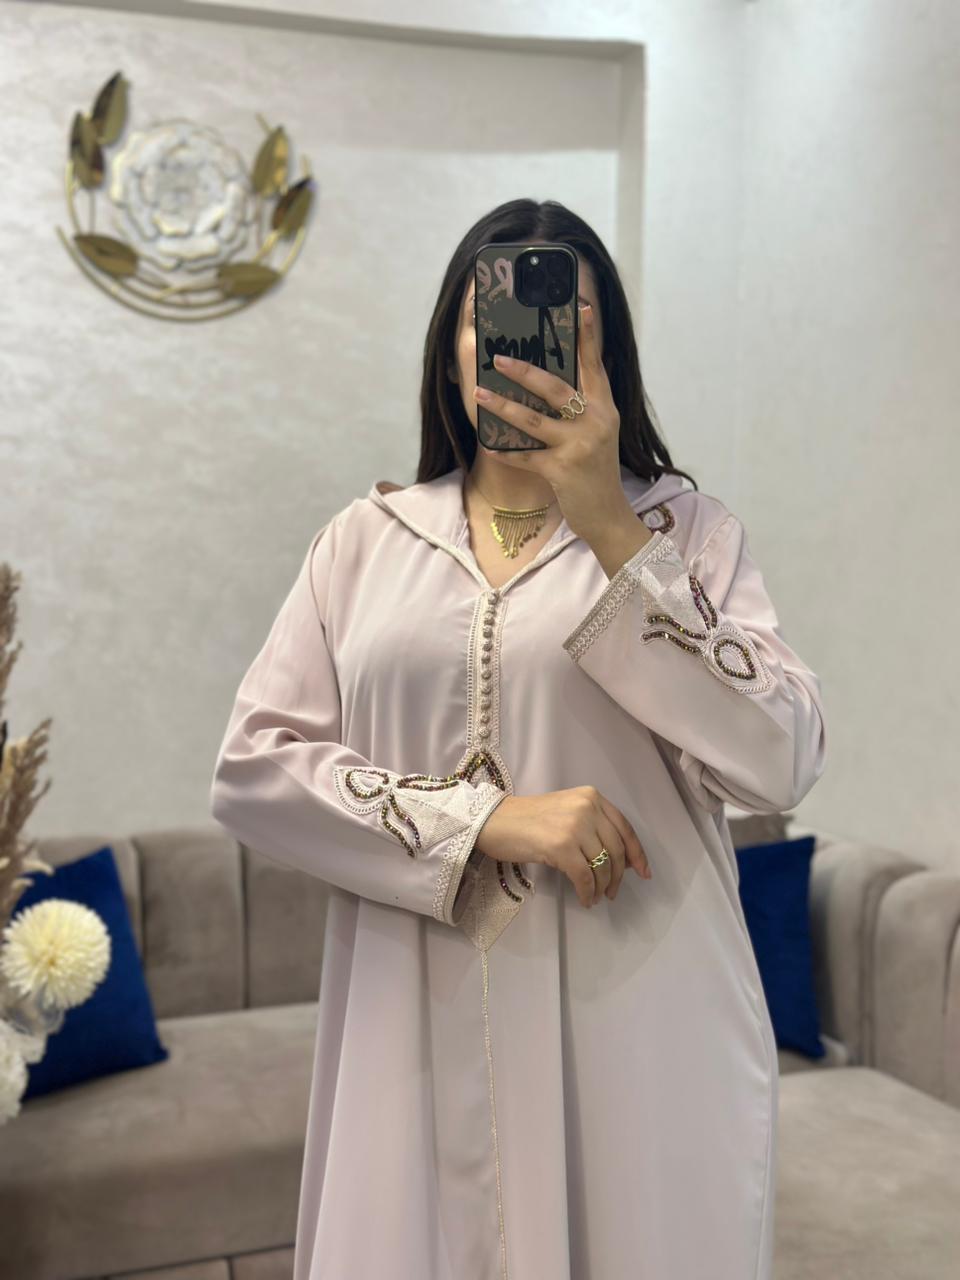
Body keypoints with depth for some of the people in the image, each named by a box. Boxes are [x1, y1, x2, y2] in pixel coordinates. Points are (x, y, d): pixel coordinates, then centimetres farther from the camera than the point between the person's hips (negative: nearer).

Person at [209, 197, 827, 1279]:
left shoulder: (680, 528, 2)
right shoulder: (364, 539, 5)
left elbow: (780, 763, -11)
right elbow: (251, 769, -2)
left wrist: (611, 531, -16)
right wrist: (486, 818, -14)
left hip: (636, 1028, -1)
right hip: (420, 1035, 1)